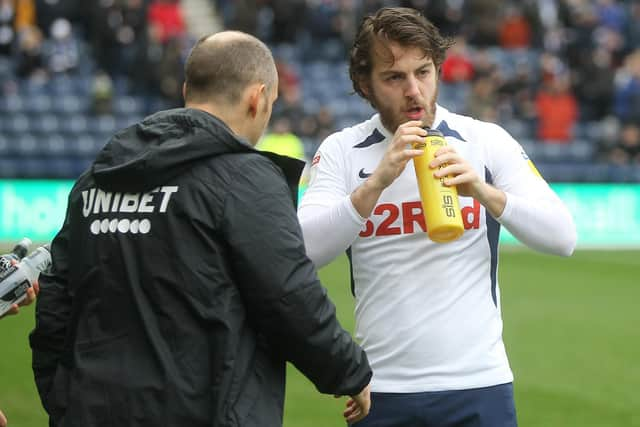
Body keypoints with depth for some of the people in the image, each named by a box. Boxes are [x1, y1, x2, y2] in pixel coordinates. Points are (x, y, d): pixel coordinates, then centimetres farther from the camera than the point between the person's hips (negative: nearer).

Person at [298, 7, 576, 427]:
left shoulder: (487, 141, 1)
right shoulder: (341, 151, 1)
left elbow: (563, 237, -6)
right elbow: (303, 251, -12)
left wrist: (483, 191, -22)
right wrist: (378, 181, -23)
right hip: (383, 391, 0)